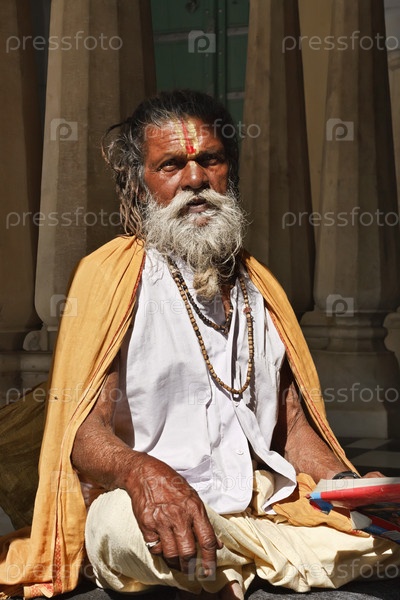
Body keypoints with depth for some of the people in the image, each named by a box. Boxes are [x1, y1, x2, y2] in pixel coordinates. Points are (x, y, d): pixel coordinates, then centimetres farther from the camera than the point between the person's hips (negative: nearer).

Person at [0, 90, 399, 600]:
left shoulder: (259, 287, 19)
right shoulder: (112, 274, 1)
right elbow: (84, 429, -8)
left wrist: (349, 485, -2)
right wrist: (141, 472, -31)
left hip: (265, 508, 5)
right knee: (124, 513, -38)